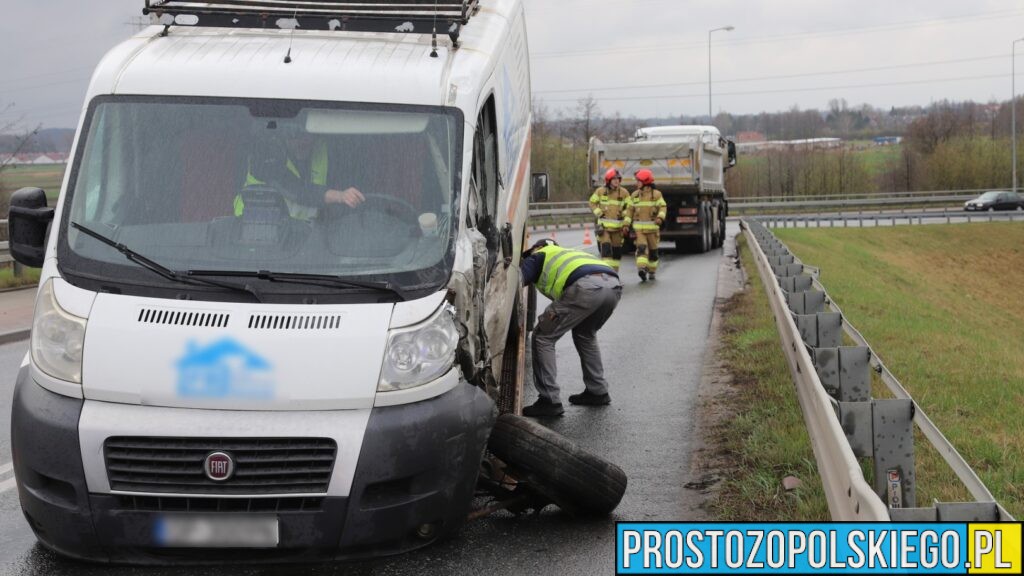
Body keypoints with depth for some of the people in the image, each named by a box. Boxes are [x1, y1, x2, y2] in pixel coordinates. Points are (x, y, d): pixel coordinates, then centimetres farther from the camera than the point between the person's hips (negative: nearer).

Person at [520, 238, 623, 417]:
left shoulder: (538, 256, 24)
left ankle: (550, 400, 4)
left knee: (543, 337, 8)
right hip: (614, 285, 7)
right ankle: (597, 391, 35)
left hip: (586, 288, -7)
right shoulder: (569, 252, 44)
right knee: (585, 334, 34)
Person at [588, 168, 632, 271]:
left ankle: (614, 272, 19)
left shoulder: (624, 192, -1)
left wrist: (626, 221, -9)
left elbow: (629, 207, 3)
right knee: (605, 247, -12)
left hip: (618, 225, 2)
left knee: (617, 249, 8)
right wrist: (598, 213, -5)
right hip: (604, 224, -2)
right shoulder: (600, 191, -1)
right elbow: (592, 203, 11)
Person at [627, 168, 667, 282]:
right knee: (641, 247, -16)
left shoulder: (656, 194, -2)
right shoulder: (635, 195, 9)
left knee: (653, 250, 8)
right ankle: (641, 269, -31)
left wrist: (660, 217, -29)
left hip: (652, 226, -1)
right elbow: (630, 210, 13)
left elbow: (663, 207, -10)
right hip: (639, 227, 1)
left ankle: (652, 271, 23)